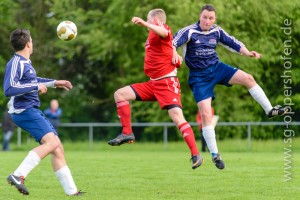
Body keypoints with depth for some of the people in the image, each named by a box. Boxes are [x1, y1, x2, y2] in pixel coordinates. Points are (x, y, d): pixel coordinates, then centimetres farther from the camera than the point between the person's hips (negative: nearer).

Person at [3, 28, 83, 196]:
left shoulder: (26, 62, 15)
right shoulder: (15, 63, -14)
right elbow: (9, 89, -26)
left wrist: (54, 83, 36)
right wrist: (35, 87, -21)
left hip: (33, 111, 10)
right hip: (24, 111, -10)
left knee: (57, 147, 7)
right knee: (51, 142, -24)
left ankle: (71, 190, 9)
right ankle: (18, 176, -26)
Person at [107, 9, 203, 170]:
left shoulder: (162, 28, -9)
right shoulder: (152, 34, 17)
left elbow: (164, 32, -36)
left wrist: (144, 24, -48)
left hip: (167, 83, -9)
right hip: (153, 83, 9)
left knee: (177, 118, -19)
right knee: (120, 94, 3)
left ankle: (196, 155, -17)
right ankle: (127, 133, 3)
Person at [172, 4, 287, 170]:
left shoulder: (216, 31, 1)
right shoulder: (189, 31, -15)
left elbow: (232, 43, 9)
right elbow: (173, 43, -26)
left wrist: (247, 52, -6)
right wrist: (175, 54, -47)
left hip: (216, 68, 5)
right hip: (199, 77, -5)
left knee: (248, 78, -11)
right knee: (206, 114, -12)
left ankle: (270, 110, 5)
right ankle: (214, 155, -3)